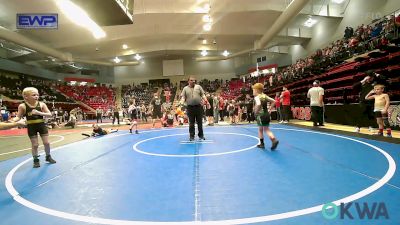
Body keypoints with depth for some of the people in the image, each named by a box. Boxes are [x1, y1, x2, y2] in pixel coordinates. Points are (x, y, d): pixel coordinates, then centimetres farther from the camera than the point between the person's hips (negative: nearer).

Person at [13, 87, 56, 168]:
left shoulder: (41, 104, -6)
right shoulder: (22, 106, -9)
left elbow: (49, 114, -8)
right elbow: (18, 117, -3)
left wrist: (39, 113, -22)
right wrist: (12, 120, -23)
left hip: (41, 125, 2)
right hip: (31, 127, -1)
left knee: (46, 142, 7)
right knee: (35, 145, 5)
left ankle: (48, 157, 28)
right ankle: (36, 160, 23)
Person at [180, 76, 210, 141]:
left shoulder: (198, 87, 9)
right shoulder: (185, 88, 7)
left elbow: (203, 95, 6)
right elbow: (183, 97, 1)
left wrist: (206, 102, -5)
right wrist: (182, 103, -17)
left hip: (199, 106, 1)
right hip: (190, 107, -1)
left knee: (200, 122, 6)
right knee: (191, 123, 4)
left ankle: (201, 135, 20)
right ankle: (191, 136, 14)